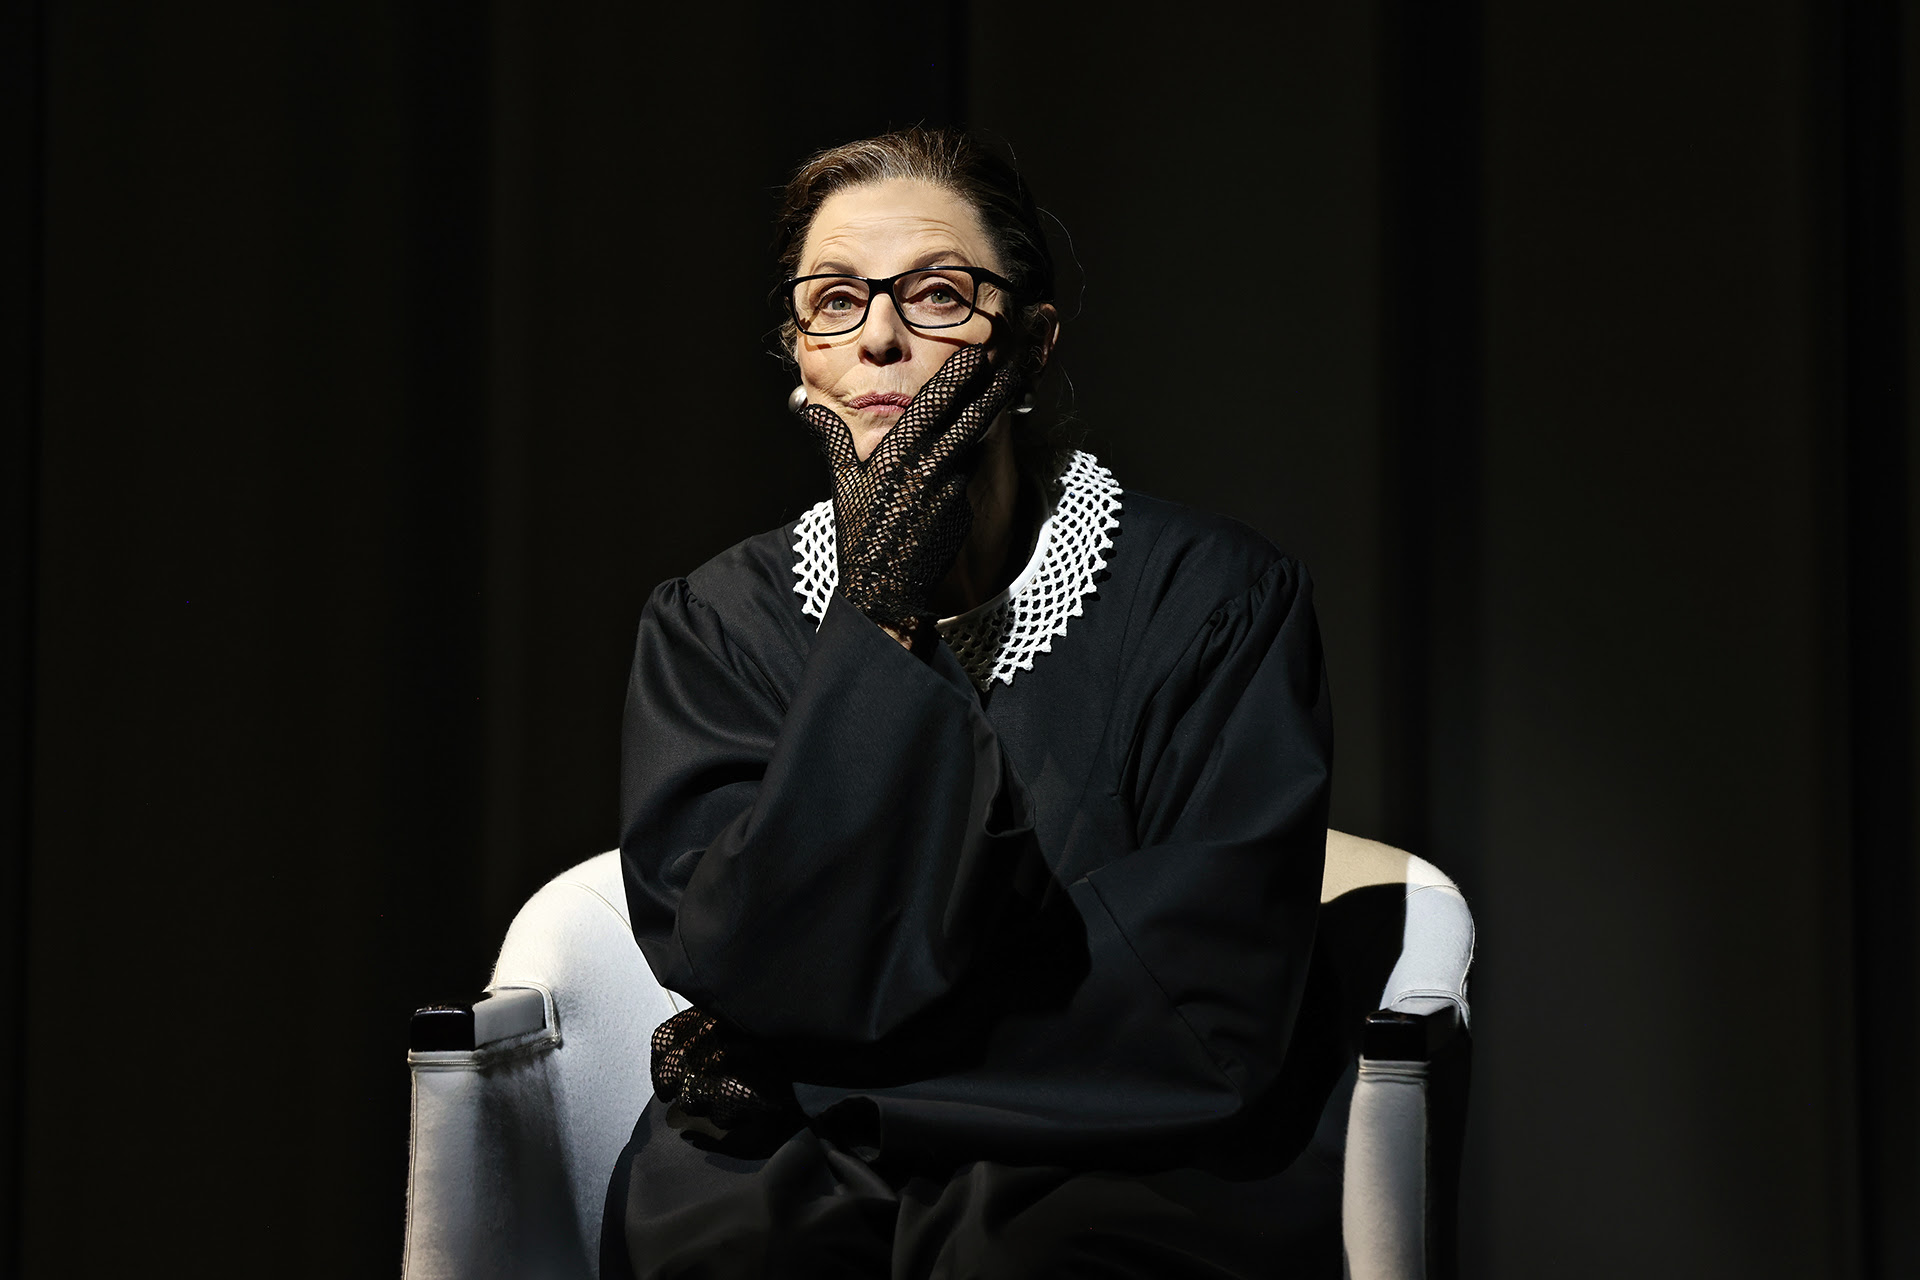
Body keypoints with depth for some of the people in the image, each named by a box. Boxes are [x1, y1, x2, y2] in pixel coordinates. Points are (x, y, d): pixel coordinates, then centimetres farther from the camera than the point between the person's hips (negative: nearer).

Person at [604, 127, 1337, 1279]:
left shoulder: (1216, 595, 1)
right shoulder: (712, 623, 9)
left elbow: (1204, 1013, -8)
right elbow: (742, 963, -6)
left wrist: (815, 1070, -7)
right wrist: (884, 628, -10)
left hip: (1114, 1168, -2)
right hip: (791, 1179, 2)